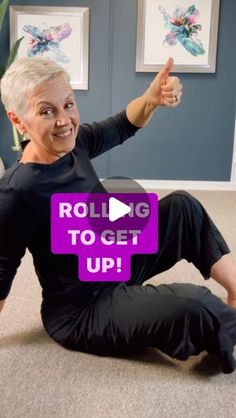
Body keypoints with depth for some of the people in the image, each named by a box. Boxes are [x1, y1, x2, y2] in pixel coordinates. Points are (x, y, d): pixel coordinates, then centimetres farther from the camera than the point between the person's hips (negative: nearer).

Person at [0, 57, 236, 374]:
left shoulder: (72, 143, -6)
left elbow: (122, 127, 10)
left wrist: (152, 98, -11)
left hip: (116, 264, 9)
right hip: (80, 311, -8)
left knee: (182, 205, 5)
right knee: (193, 305, -28)